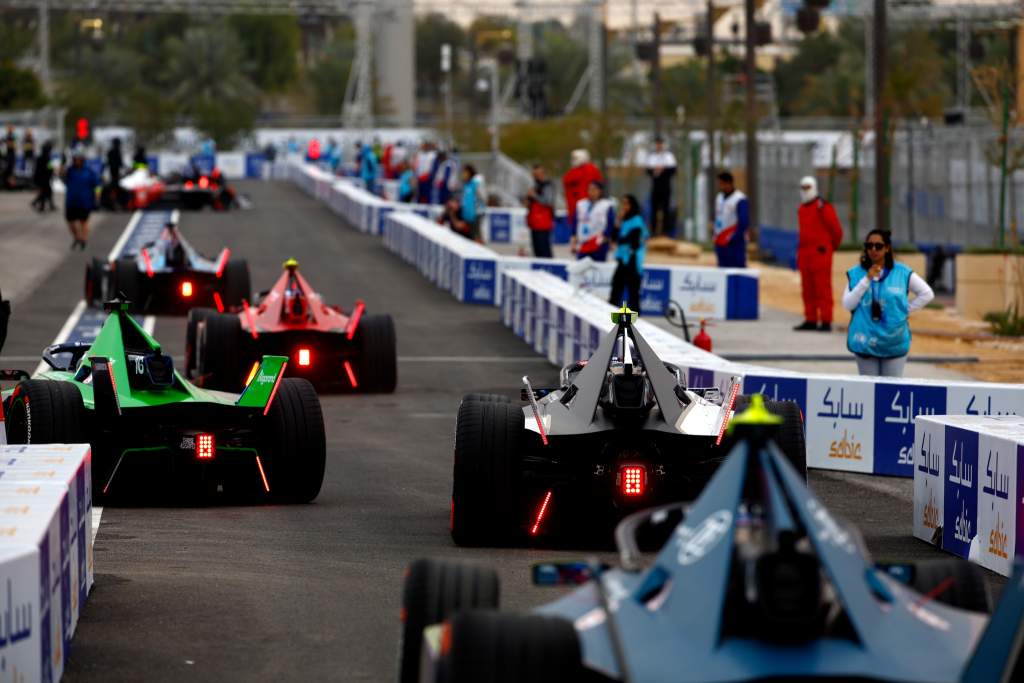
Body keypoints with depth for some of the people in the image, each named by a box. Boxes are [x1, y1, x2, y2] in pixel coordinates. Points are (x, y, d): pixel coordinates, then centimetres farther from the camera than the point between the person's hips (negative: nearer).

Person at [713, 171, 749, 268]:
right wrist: (716, 236, 12)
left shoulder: (740, 200, -13)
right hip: (720, 244, 9)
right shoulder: (719, 197, 13)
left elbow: (744, 223, -16)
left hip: (735, 245, -9)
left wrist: (733, 239, -17)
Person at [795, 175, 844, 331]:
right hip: (805, 253, 8)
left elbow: (836, 230, -4)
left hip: (821, 253, -8)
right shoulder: (802, 209, 14)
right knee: (808, 289, 7)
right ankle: (811, 321, 11)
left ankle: (826, 322, -8)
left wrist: (832, 247, 10)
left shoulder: (823, 207, -10)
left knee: (823, 288, -8)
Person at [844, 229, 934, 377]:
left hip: (894, 343, -1)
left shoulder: (902, 273, -1)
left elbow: (927, 294, 6)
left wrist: (906, 310, -1)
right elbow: (847, 305, -7)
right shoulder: (856, 273, 2)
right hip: (865, 342, 1)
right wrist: (867, 280, -13)